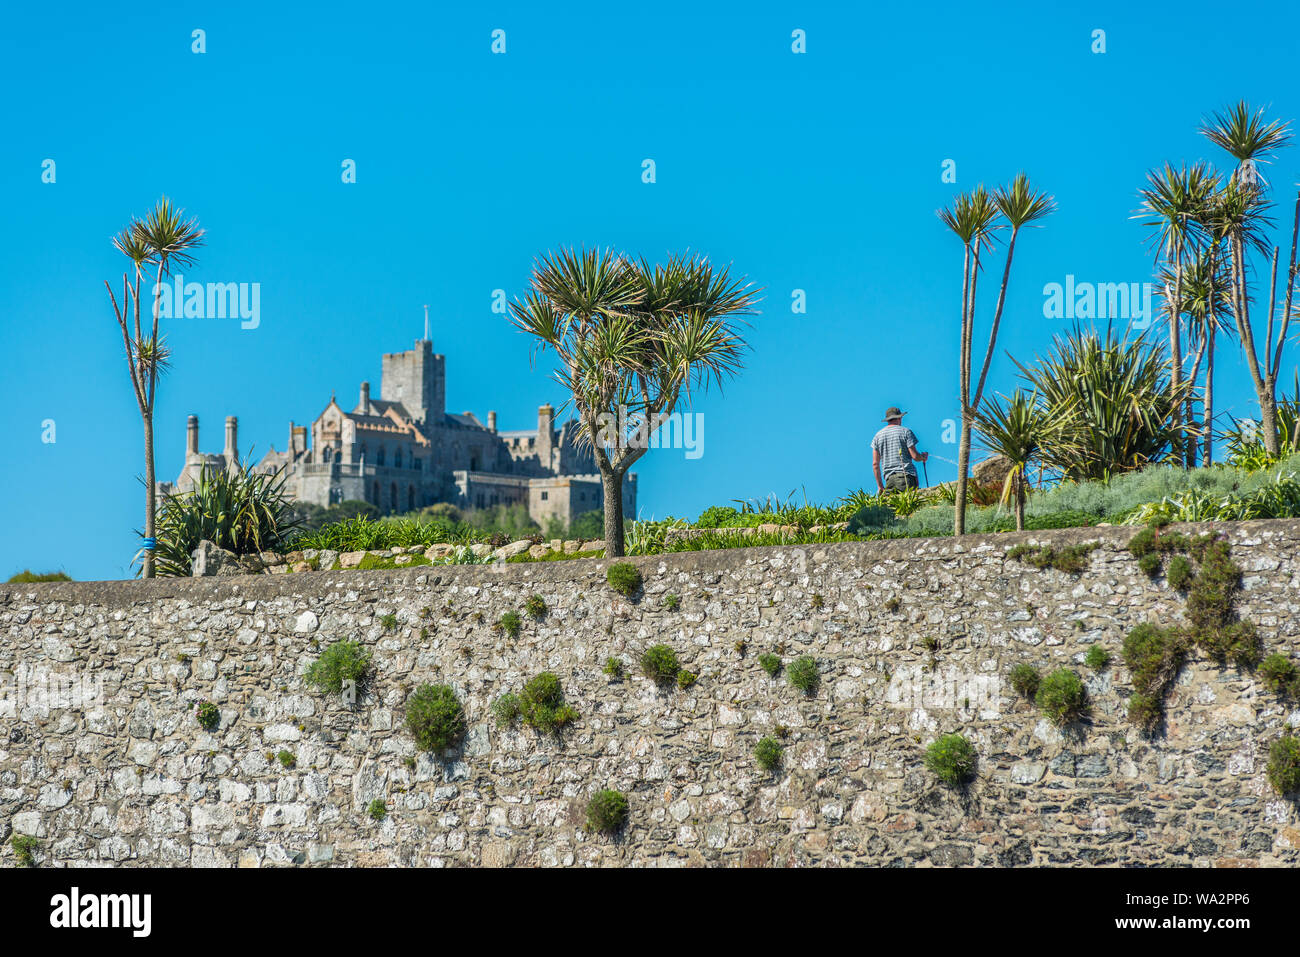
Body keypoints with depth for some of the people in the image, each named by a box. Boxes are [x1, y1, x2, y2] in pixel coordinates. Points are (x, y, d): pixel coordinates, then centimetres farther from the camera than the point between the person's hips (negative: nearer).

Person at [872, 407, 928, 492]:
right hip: (907, 476, -4)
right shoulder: (906, 431, 3)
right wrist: (923, 457, 22)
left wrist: (880, 486, 18)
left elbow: (875, 464, 12)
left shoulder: (878, 436, 14)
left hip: (889, 479, 4)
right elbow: (915, 457, -1)